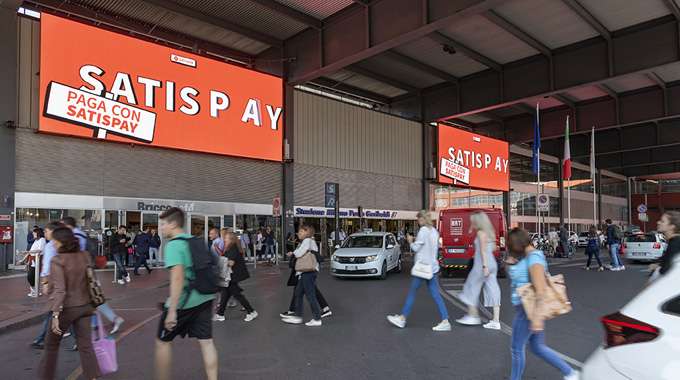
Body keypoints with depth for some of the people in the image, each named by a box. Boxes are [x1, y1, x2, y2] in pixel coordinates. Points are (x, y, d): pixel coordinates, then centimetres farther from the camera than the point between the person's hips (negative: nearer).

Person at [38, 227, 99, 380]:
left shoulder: (57, 261, -16)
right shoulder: (85, 256, 0)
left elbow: (59, 290, -21)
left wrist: (55, 315, -20)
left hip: (67, 308, -4)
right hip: (85, 306, 4)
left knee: (52, 343, 19)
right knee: (85, 345, 7)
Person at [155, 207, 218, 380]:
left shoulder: (173, 245, -14)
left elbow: (177, 277, -25)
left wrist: (172, 310, -25)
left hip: (184, 302, -7)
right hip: (204, 298, 7)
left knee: (162, 341, 12)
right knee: (206, 341, 9)